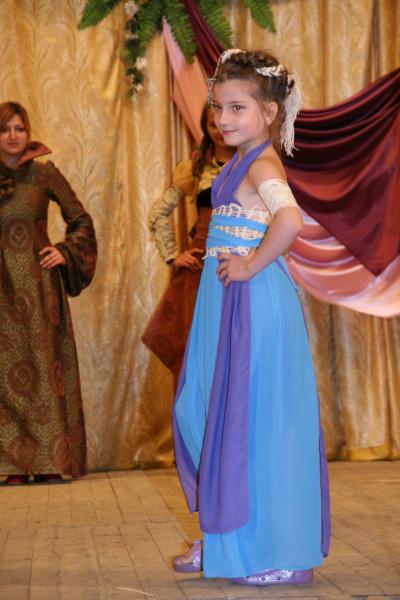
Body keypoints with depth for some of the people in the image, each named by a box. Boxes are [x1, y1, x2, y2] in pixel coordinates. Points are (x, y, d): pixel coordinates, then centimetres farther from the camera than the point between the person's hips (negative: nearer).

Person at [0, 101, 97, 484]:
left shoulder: (43, 173, 2)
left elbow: (81, 220, 9)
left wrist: (65, 252, -3)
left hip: (38, 283, -1)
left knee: (46, 366, -1)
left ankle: (50, 460, 3)